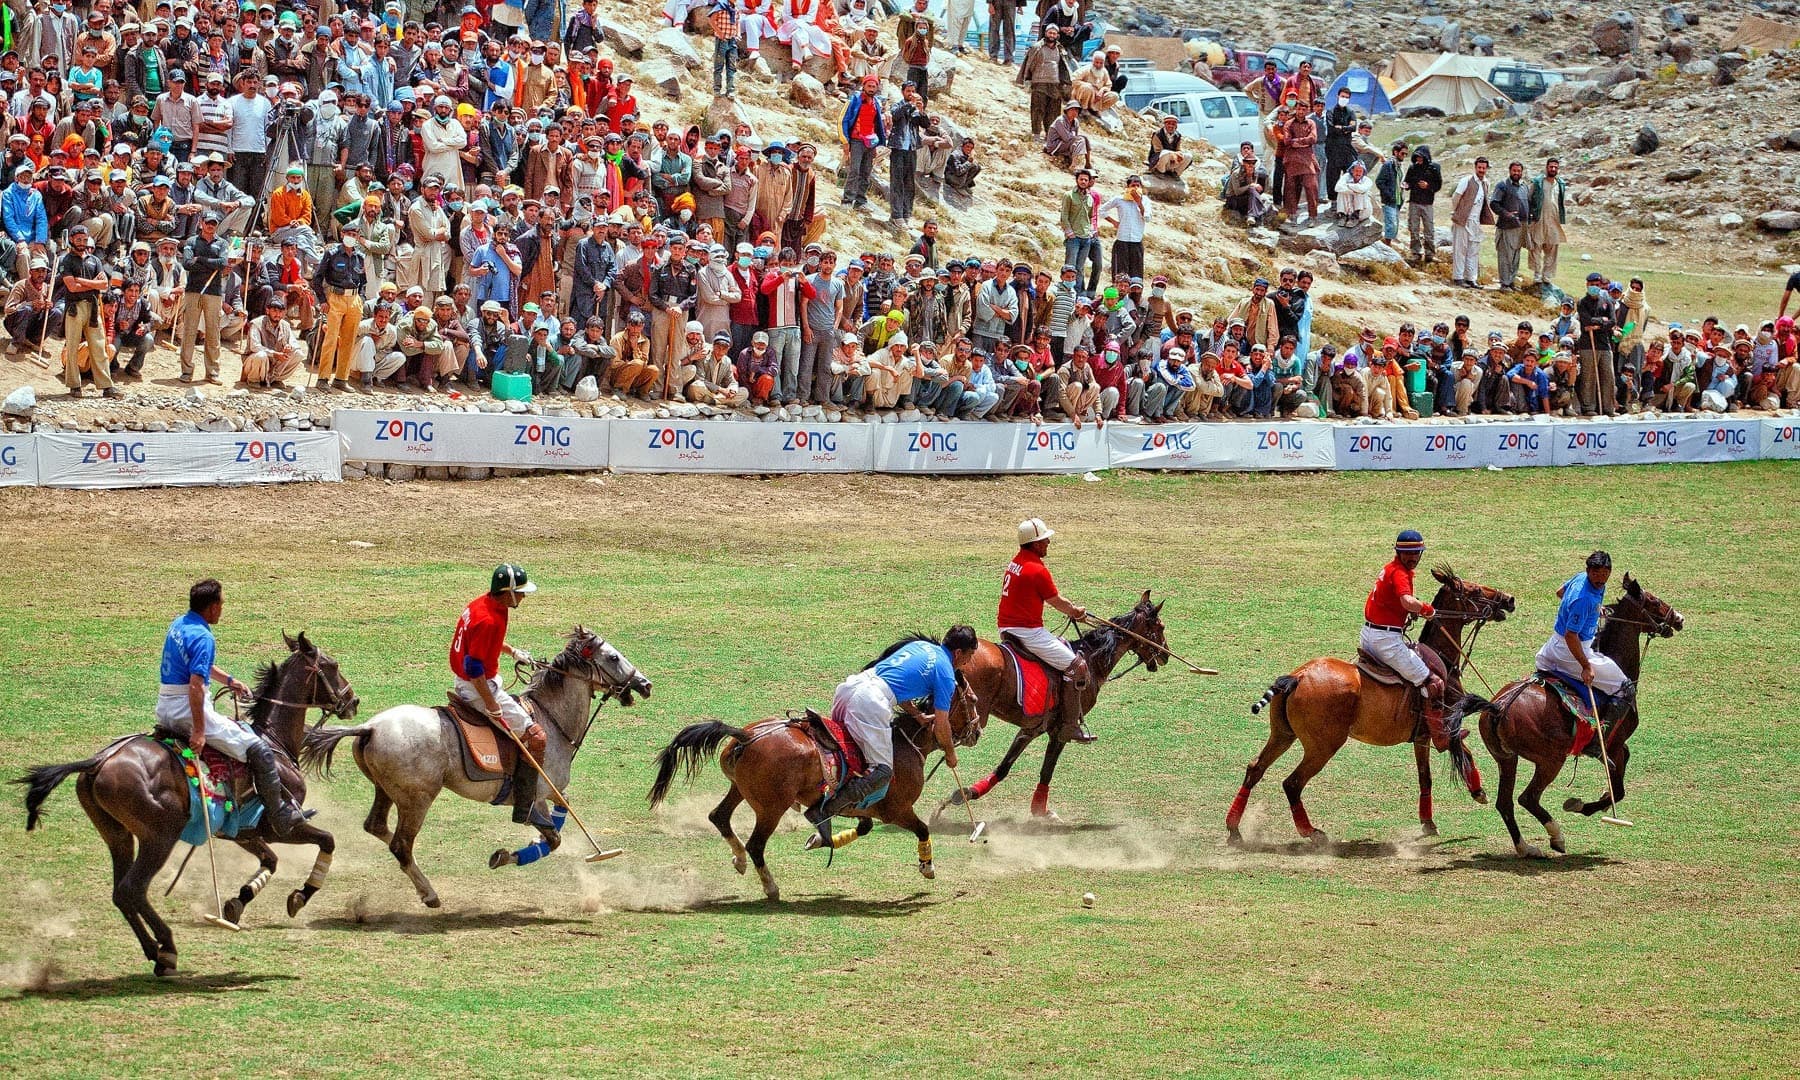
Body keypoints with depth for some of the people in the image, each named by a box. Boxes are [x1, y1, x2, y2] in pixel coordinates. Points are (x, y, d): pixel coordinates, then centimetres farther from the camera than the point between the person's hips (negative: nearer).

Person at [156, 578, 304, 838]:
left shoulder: (178, 625, 11)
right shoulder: (202, 637, -19)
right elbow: (196, 685, -26)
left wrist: (229, 680, 29)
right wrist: (199, 731, -25)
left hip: (164, 708, 10)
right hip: (187, 709, -10)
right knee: (259, 751, -7)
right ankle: (280, 817, -5)